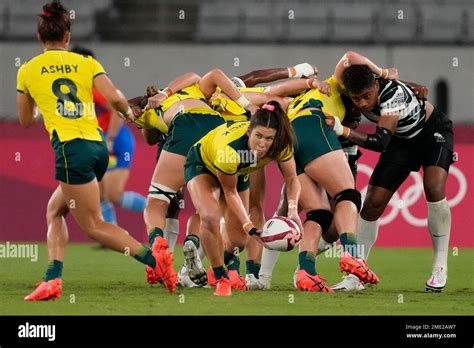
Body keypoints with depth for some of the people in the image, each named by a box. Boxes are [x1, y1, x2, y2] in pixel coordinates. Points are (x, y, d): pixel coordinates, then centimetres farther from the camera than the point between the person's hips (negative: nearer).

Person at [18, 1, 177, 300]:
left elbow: (25, 121, 17)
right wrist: (129, 113, 15)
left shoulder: (27, 71, 6)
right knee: (55, 211, 17)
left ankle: (153, 257, -16)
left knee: (94, 225, -2)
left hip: (71, 148, -5)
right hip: (98, 144, 5)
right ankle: (53, 279, 2)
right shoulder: (85, 63, 8)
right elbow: (114, 97, -6)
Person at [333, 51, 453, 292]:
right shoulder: (353, 89, -22)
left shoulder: (392, 93, -40)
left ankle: (440, 267, -16)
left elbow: (380, 142, -43)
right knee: (373, 202, -5)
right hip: (403, 140, 6)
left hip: (434, 130, -6)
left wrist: (343, 132, -48)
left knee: (434, 189, -28)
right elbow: (349, 57, -6)